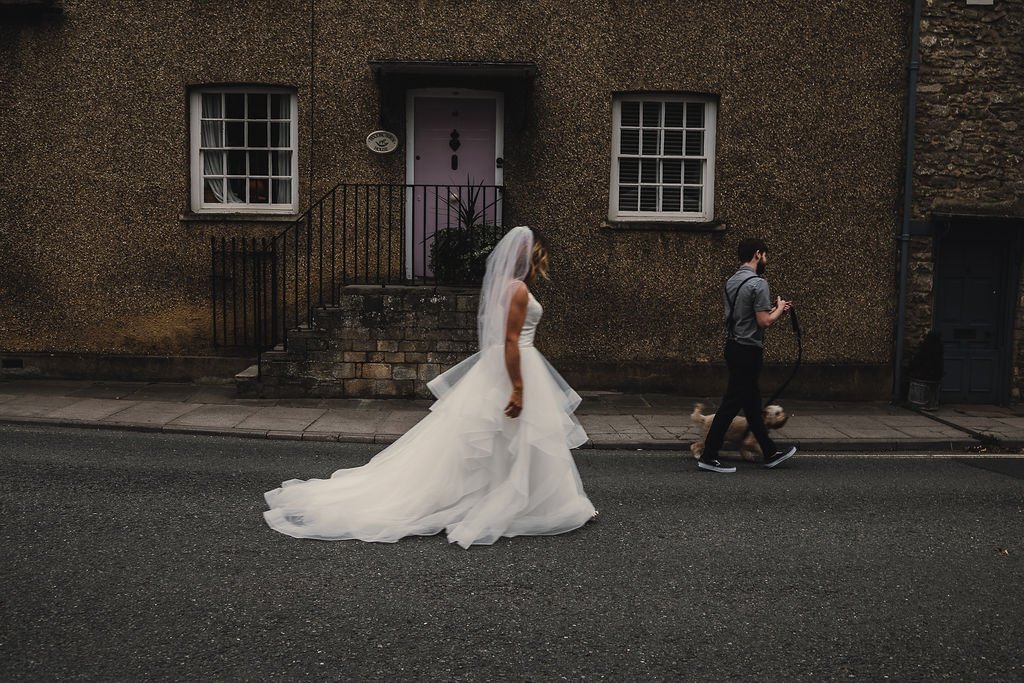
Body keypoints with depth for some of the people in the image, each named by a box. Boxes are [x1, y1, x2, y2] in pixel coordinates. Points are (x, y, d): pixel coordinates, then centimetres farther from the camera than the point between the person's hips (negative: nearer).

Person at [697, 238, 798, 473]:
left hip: (733, 347, 10)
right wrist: (779, 309, -1)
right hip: (748, 351, -10)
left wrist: (773, 309, 20)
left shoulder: (731, 282, 12)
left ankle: (770, 453, 27)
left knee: (752, 403, 15)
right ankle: (708, 456, -1)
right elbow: (764, 322, -21)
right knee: (731, 404, -5)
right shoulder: (758, 283, -17)